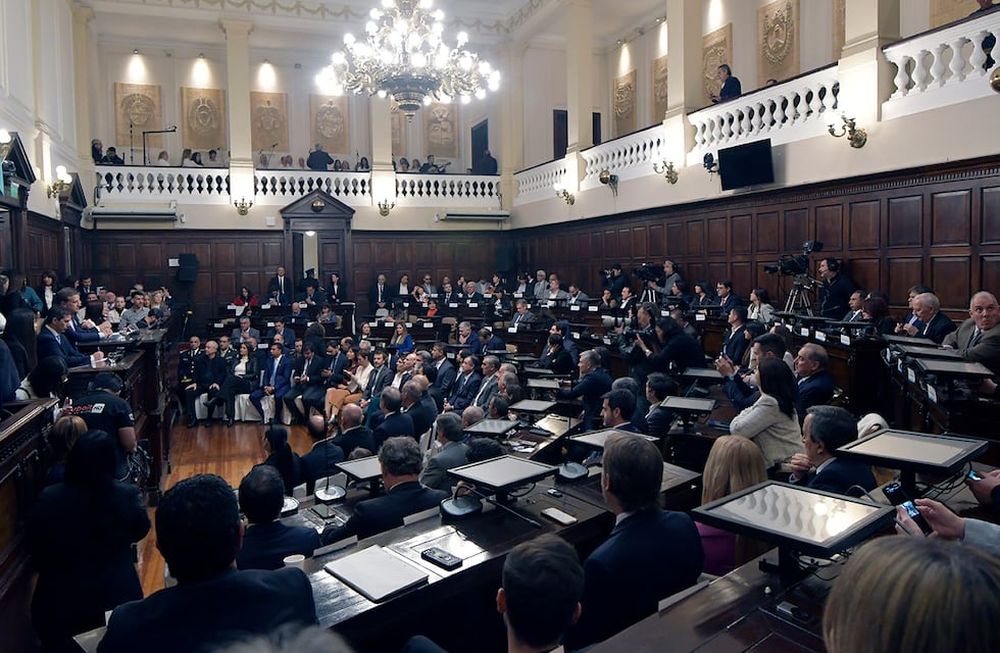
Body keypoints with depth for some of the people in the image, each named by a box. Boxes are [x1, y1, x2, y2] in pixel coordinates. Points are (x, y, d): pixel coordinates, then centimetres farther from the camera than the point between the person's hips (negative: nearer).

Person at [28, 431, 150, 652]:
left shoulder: (47, 499, -16)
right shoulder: (128, 496, -19)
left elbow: (36, 552, 0)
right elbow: (140, 531, 2)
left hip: (59, 603, 1)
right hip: (117, 598, 0)